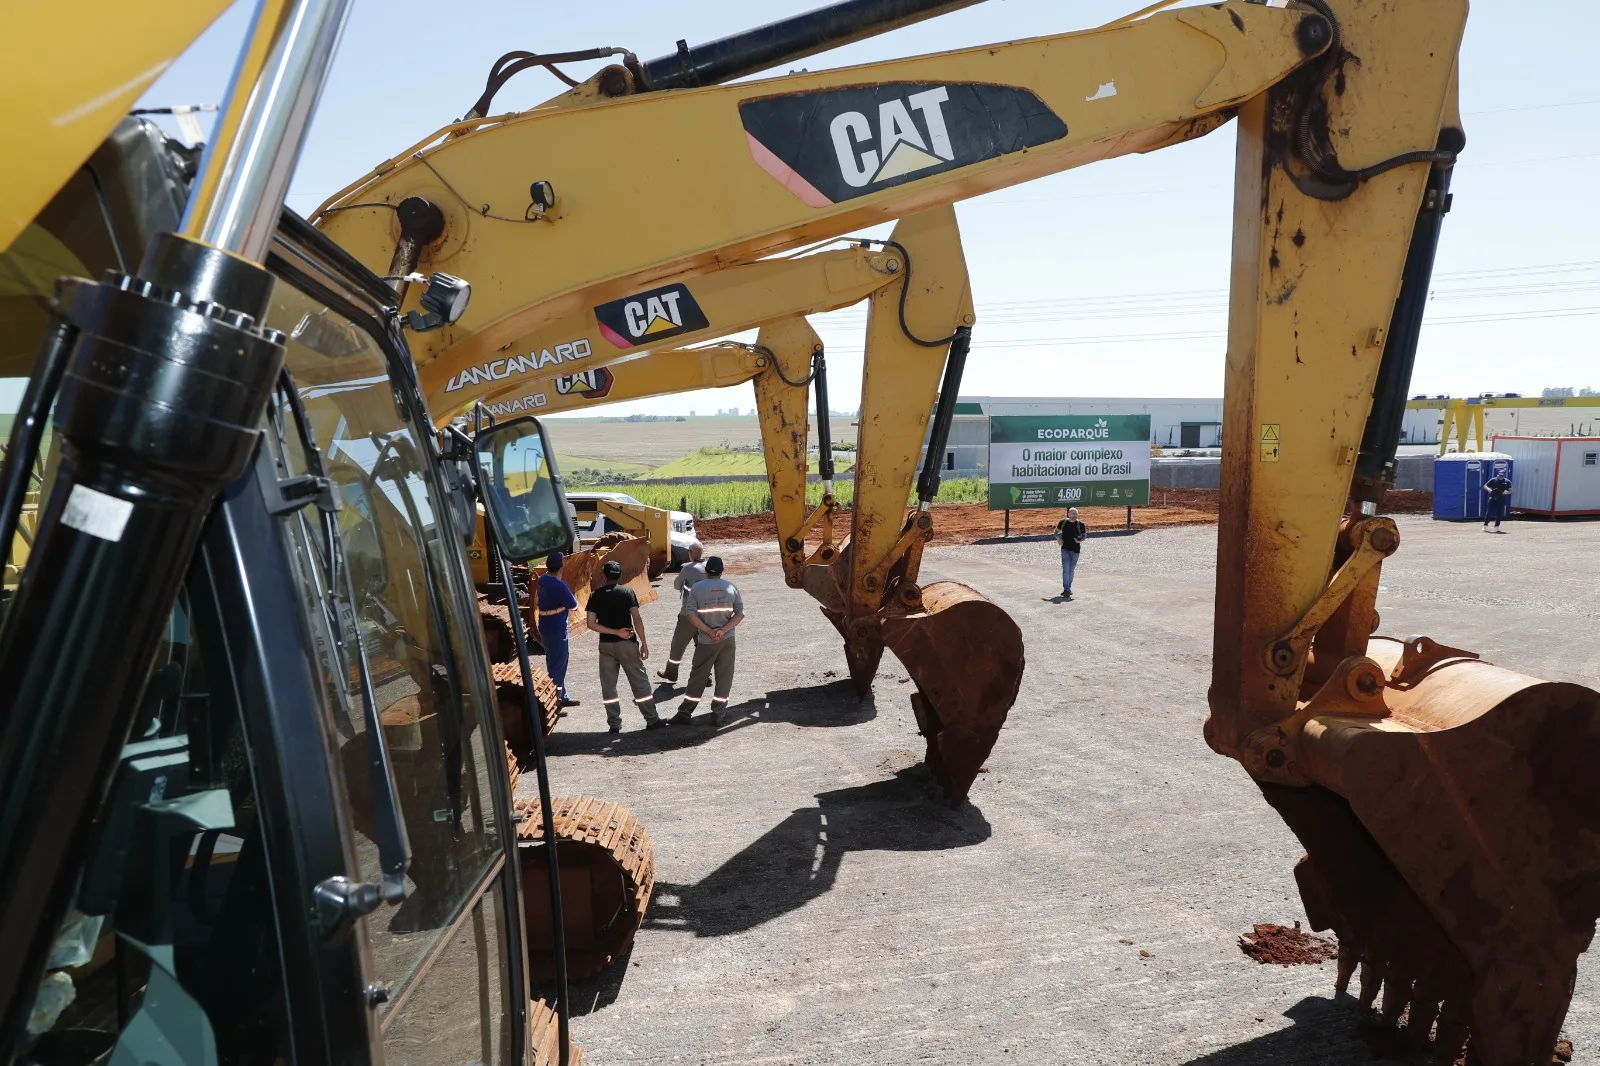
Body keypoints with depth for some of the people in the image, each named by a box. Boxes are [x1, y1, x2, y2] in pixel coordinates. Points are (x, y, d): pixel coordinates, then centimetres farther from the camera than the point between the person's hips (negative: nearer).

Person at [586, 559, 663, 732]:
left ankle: (614, 724, 11)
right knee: (640, 682, 5)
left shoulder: (595, 595, 1)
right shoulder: (627, 592, -5)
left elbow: (591, 624, -6)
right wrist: (644, 643, -6)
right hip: (627, 643, -2)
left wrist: (615, 632, -5)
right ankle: (652, 720, 8)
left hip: (606, 645, 2)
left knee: (608, 685, 10)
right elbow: (637, 619, -11)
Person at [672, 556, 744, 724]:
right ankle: (716, 714, 8)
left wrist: (709, 631, -12)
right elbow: (740, 614, -3)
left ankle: (684, 713, 11)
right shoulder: (731, 587, 3)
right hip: (727, 640, 1)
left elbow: (690, 614, -11)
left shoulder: (697, 588, -3)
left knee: (697, 677, 8)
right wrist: (723, 630, -11)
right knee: (724, 677, 8)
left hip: (706, 641, -1)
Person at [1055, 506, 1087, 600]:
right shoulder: (1063, 522, 1)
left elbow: (1084, 535, 8)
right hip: (1065, 549, -1)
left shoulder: (1080, 524, -1)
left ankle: (1068, 588, 23)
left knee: (1071, 570, 9)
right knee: (1066, 569, -11)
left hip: (1075, 550, 1)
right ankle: (1066, 590, -12)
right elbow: (1056, 531, 14)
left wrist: (1080, 540, -14)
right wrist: (1058, 538, -5)